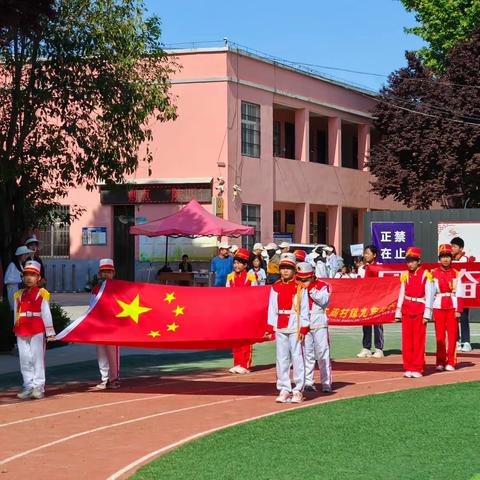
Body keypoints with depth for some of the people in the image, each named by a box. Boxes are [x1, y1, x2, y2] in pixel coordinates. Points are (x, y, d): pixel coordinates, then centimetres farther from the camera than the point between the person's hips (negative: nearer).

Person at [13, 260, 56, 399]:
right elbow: (16, 315, 15)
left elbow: (46, 314, -1)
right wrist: (16, 330, 14)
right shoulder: (19, 295, 12)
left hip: (37, 331, -4)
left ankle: (38, 387, 2)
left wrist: (50, 332, -3)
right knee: (25, 360, 5)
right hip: (21, 332, 4)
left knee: (37, 359, -2)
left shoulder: (42, 294, 0)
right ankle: (28, 388, 11)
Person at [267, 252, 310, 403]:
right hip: (280, 327, 4)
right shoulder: (275, 288, 10)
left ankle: (298, 391, 4)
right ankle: (284, 390, 11)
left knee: (297, 358, -3)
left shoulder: (300, 288, 0)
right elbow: (272, 308, 10)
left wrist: (303, 329, -7)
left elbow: (304, 309, -2)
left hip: (295, 327, -3)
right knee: (282, 359, 5)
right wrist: (271, 328, 3)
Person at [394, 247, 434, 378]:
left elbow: (429, 296, -6)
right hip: (406, 311, 4)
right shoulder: (405, 276, 10)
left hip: (420, 311, -4)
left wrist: (426, 314, -11)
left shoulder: (426, 275, -4)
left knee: (419, 341, -2)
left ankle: (418, 369, 3)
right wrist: (398, 313, 10)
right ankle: (408, 368, 10)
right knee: (407, 341, 4)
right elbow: (401, 295, 13)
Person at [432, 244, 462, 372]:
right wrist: (430, 311, -2)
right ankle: (440, 362, 8)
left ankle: (451, 362, 6)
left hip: (452, 306, 0)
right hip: (438, 307, 0)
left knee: (452, 335, 0)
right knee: (439, 335, 2)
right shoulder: (434, 274, 4)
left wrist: (458, 310, -4)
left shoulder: (456, 274, 5)